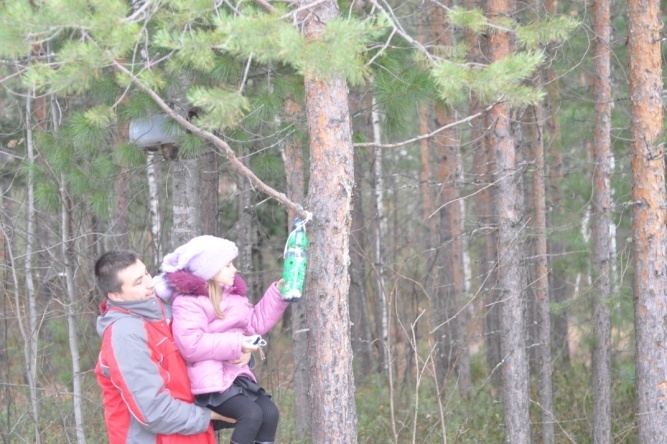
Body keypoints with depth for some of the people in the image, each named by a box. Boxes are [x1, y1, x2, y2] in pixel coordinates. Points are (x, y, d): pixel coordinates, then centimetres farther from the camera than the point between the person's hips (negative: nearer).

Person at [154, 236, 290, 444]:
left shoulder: (231, 294, 15)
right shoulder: (188, 302, -12)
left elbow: (255, 322, 22)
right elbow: (190, 345, -24)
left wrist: (278, 294, 12)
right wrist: (235, 344, -22)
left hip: (235, 374, 9)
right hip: (210, 380, -9)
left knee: (269, 412, -9)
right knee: (251, 414, -26)